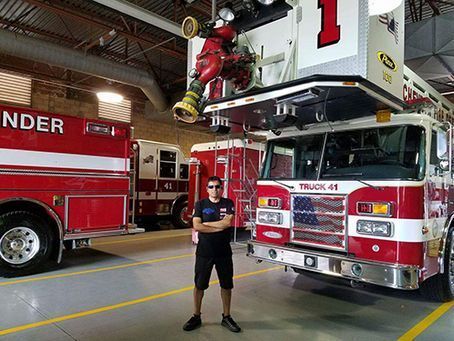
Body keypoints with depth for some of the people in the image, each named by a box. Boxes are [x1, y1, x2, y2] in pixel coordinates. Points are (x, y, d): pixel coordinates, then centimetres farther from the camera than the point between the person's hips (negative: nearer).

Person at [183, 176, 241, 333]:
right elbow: (196, 226, -14)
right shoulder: (200, 204, -2)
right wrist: (219, 228, -15)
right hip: (204, 252, -1)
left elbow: (228, 222, -15)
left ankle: (226, 317, 26)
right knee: (199, 284, 9)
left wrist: (206, 223, -10)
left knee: (226, 284, 10)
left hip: (224, 252, 1)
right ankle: (196, 317, 25)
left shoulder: (228, 204, 0)